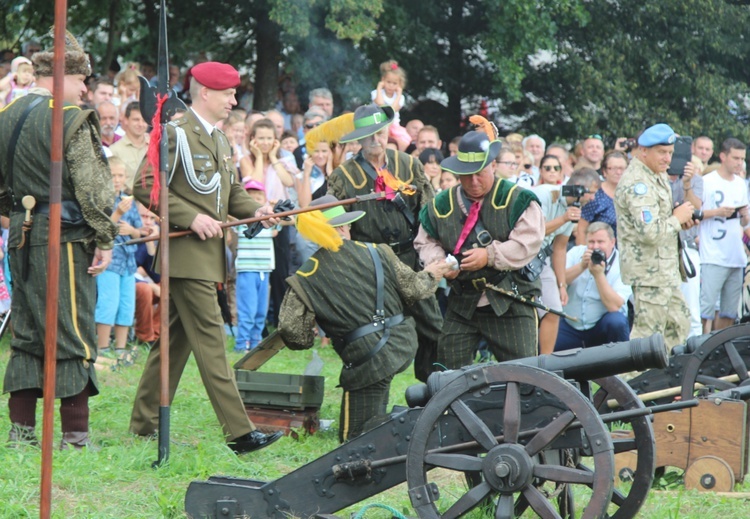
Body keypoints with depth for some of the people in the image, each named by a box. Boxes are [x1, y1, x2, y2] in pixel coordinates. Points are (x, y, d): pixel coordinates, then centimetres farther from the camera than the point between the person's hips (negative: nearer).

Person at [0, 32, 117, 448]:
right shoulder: (71, 119, -12)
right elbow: (92, 186, -15)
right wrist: (105, 238, -9)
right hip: (67, 237, -7)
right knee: (73, 335, -2)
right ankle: (75, 435, -1)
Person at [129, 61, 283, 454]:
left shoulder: (220, 140, 19)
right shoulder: (176, 134, -9)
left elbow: (232, 192, 24)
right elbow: (145, 186, -15)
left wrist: (254, 210, 3)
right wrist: (191, 218, -21)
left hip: (210, 255, 9)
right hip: (187, 253, -9)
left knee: (176, 340, 12)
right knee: (210, 340, -11)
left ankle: (144, 424, 19)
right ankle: (239, 432, -14)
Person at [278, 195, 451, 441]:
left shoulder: (306, 279, -1)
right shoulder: (376, 253, 5)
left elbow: (291, 329, -6)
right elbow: (413, 289, 11)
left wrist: (308, 339, 18)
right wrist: (430, 275, 34)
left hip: (367, 360, -4)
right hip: (404, 345, 4)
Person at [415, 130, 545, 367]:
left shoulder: (517, 199, -5)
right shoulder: (441, 205, 7)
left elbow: (528, 243, -14)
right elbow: (426, 242, 15)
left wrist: (490, 256, -23)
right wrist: (439, 262, -7)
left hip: (510, 304, -4)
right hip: (461, 302, 4)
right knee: (448, 370, 5)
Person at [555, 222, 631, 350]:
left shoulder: (620, 265, -10)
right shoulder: (576, 253, 1)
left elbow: (614, 306, -21)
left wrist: (599, 275, -26)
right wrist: (581, 266, -22)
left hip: (602, 327, -2)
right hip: (570, 326, 2)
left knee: (617, 322, -34)